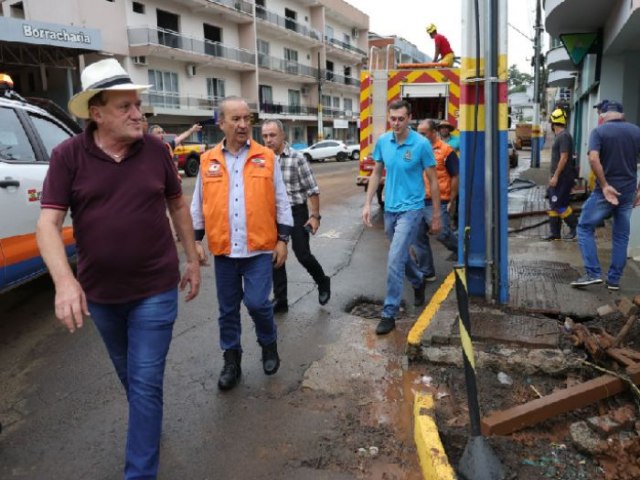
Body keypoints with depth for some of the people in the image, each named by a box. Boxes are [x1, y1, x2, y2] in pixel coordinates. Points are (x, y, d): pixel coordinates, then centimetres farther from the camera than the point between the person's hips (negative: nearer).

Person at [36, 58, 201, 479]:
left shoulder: (156, 150, -6)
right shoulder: (68, 155, -9)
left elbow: (178, 205, 5)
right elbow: (48, 223, -13)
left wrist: (193, 261, 7)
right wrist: (64, 280, -28)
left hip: (155, 289, -1)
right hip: (100, 292, 2)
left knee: (146, 382, 2)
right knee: (128, 374, 23)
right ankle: (147, 420, 52)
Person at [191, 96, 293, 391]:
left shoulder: (266, 157, 1)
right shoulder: (208, 161, 5)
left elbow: (281, 202, 3)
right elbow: (198, 205, 10)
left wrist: (283, 239, -1)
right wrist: (196, 240, 6)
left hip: (259, 249, -2)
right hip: (224, 250, 2)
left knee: (257, 302, -6)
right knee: (228, 309, 11)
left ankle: (269, 345, 24)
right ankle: (231, 360, 29)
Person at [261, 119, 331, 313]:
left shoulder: (297, 158, -13)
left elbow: (312, 190, -10)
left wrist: (315, 216, -12)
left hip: (296, 212, -4)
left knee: (302, 254, -2)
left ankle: (323, 282, 28)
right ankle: (279, 300, 19)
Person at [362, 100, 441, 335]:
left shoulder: (421, 144, -13)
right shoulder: (382, 141, 0)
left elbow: (433, 181, -6)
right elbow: (376, 173, 10)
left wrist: (436, 216, -4)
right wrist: (367, 204, 3)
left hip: (410, 209, -5)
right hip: (389, 208, 6)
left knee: (395, 260, -12)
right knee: (401, 255, 21)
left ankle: (389, 313, -2)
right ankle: (419, 281, 50)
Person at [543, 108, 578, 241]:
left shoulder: (564, 136, -15)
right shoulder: (560, 136, 15)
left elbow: (564, 158, -21)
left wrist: (555, 176, -21)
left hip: (563, 178, -10)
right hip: (558, 177, 10)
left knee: (560, 205, -8)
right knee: (554, 205, 10)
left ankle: (575, 228, 4)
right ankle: (555, 233, 14)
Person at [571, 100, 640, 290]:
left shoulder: (598, 131, -6)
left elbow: (593, 159, -21)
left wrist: (605, 186, -16)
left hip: (605, 191, -4)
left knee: (584, 227, 8)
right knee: (621, 236, 11)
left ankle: (593, 273, -1)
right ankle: (614, 280, 16)